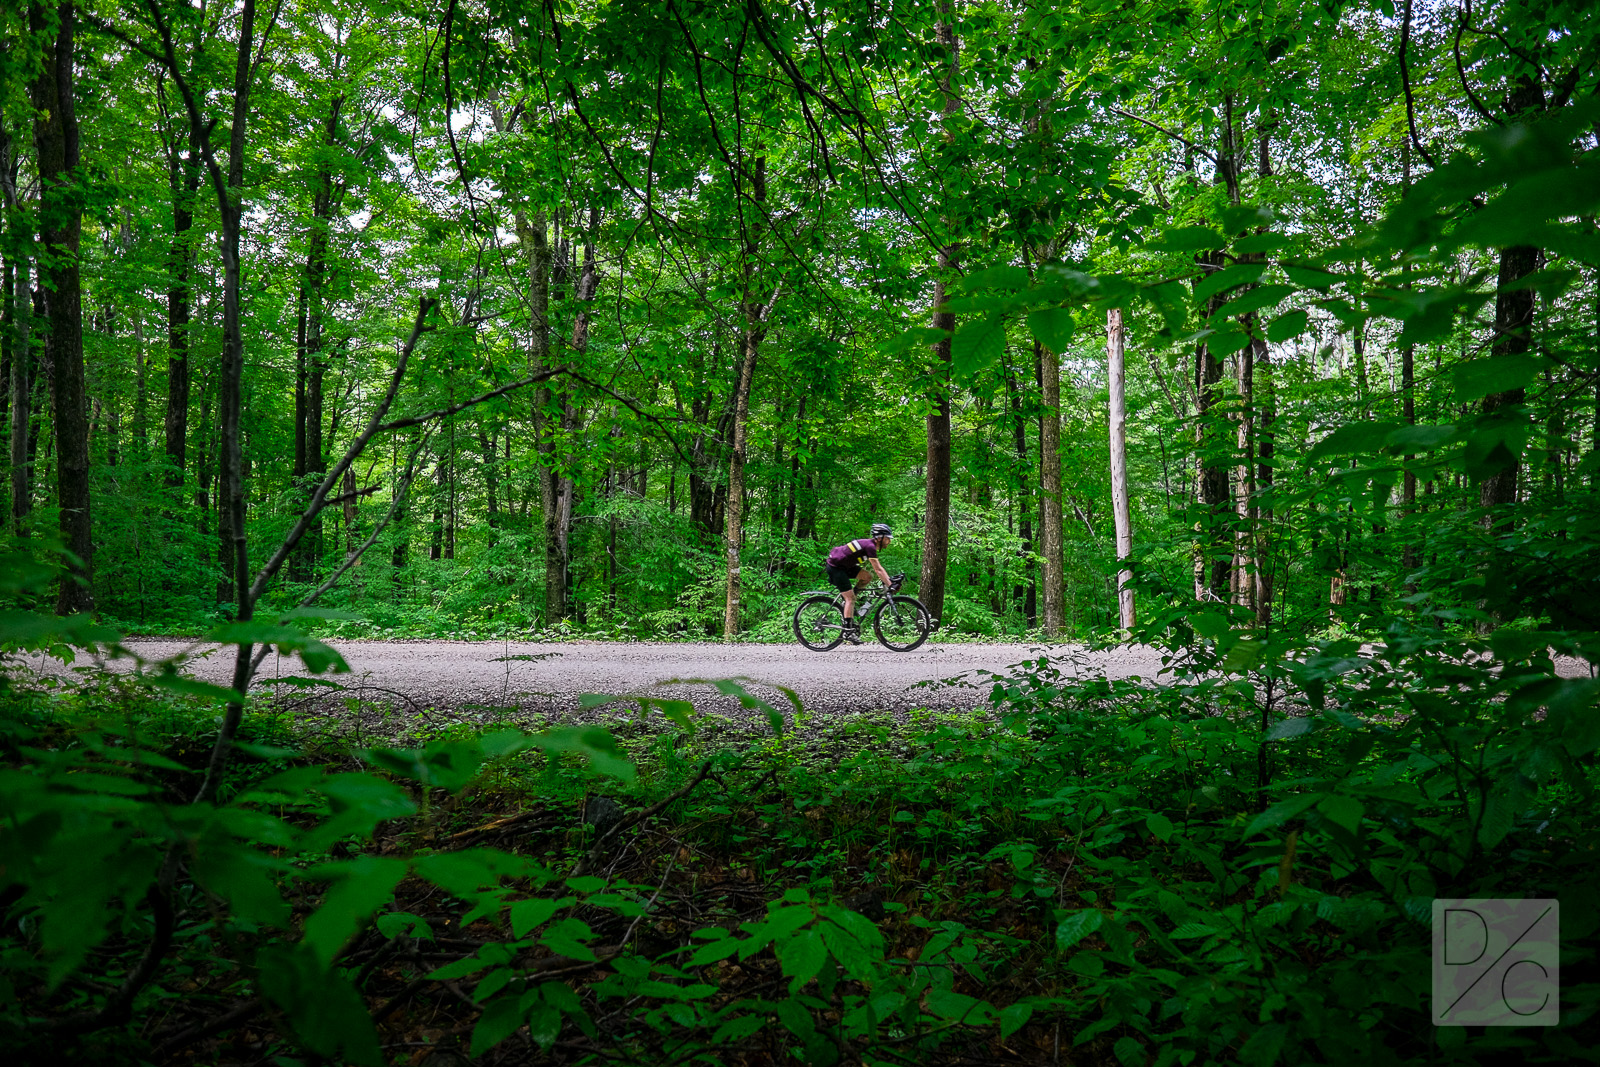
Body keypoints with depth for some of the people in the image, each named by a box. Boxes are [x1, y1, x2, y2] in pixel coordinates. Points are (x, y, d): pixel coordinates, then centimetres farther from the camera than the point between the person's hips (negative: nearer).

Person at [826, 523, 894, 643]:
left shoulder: (870, 544, 10)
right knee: (850, 598, -10)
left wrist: (890, 579, 11)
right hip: (835, 567, -9)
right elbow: (878, 570, -21)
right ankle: (848, 631, -9)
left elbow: (879, 568, 17)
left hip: (844, 565, 9)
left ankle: (848, 601, 10)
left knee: (867, 575, 2)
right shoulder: (870, 546, -19)